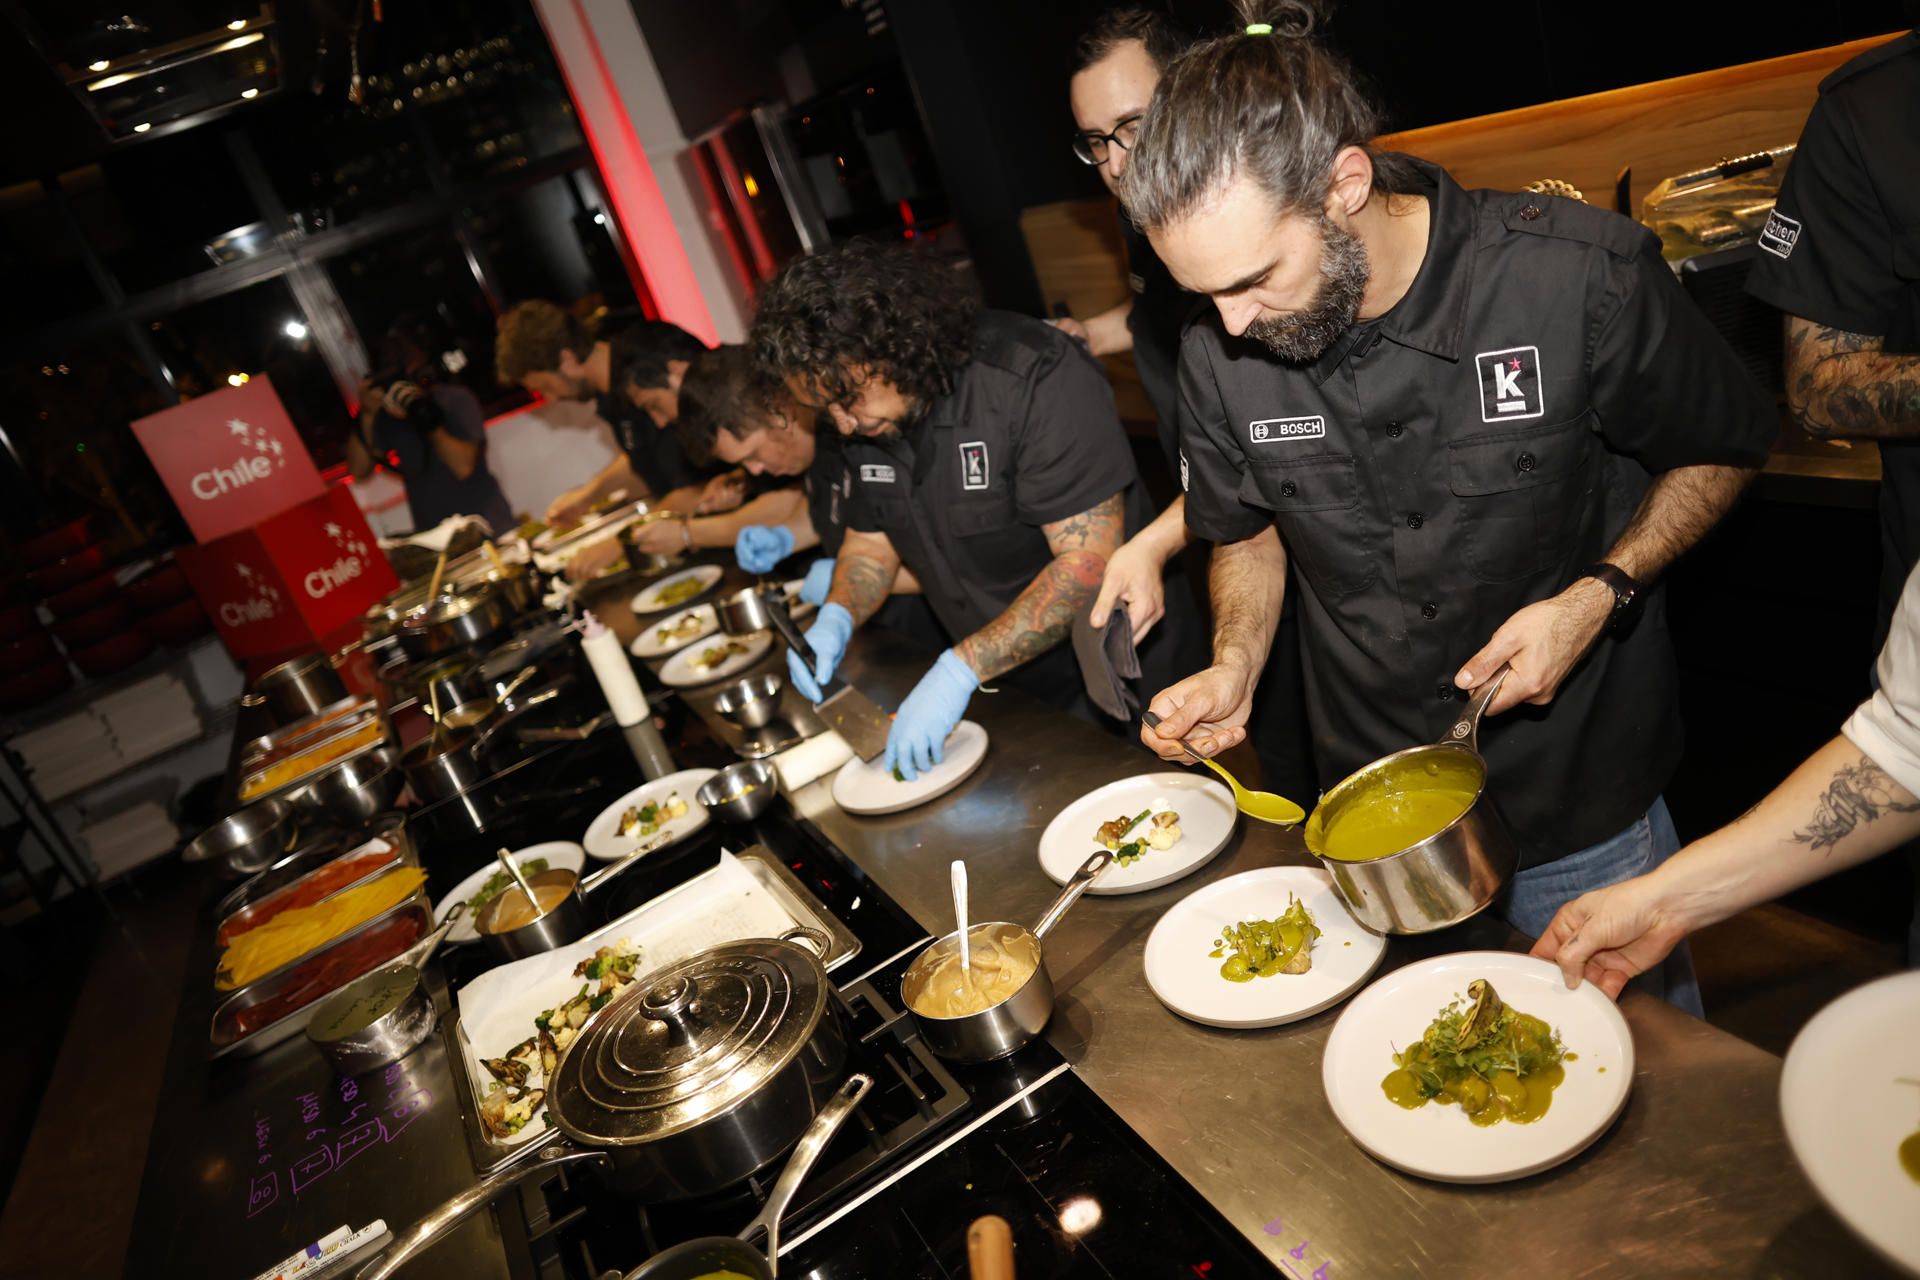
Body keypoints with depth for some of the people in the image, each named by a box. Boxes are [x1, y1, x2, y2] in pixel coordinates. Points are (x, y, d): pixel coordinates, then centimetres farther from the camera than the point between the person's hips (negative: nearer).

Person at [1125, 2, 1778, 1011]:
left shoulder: (1581, 276, -21)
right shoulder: (1217, 353, -12)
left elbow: (1722, 449, -4)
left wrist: (1600, 595, -19)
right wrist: (1235, 664, -11)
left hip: (1584, 817, -2)